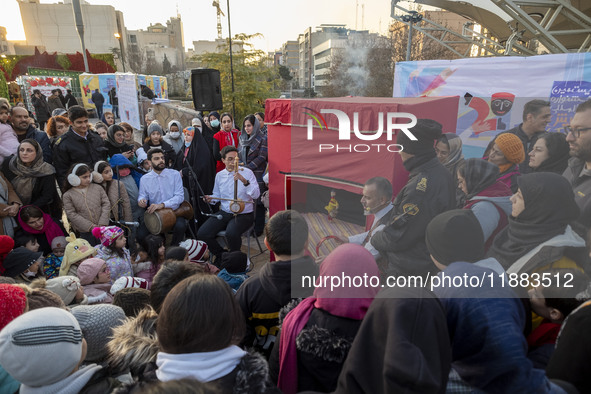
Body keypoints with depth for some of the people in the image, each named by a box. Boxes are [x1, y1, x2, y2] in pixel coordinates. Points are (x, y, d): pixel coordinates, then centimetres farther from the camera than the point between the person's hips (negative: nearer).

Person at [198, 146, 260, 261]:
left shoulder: (247, 173, -5)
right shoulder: (219, 175, 10)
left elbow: (256, 195, -16)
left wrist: (245, 181, -30)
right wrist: (211, 199, 1)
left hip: (243, 214, -5)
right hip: (224, 213, 5)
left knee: (231, 233, -35)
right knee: (202, 234, -14)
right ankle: (221, 255, 14)